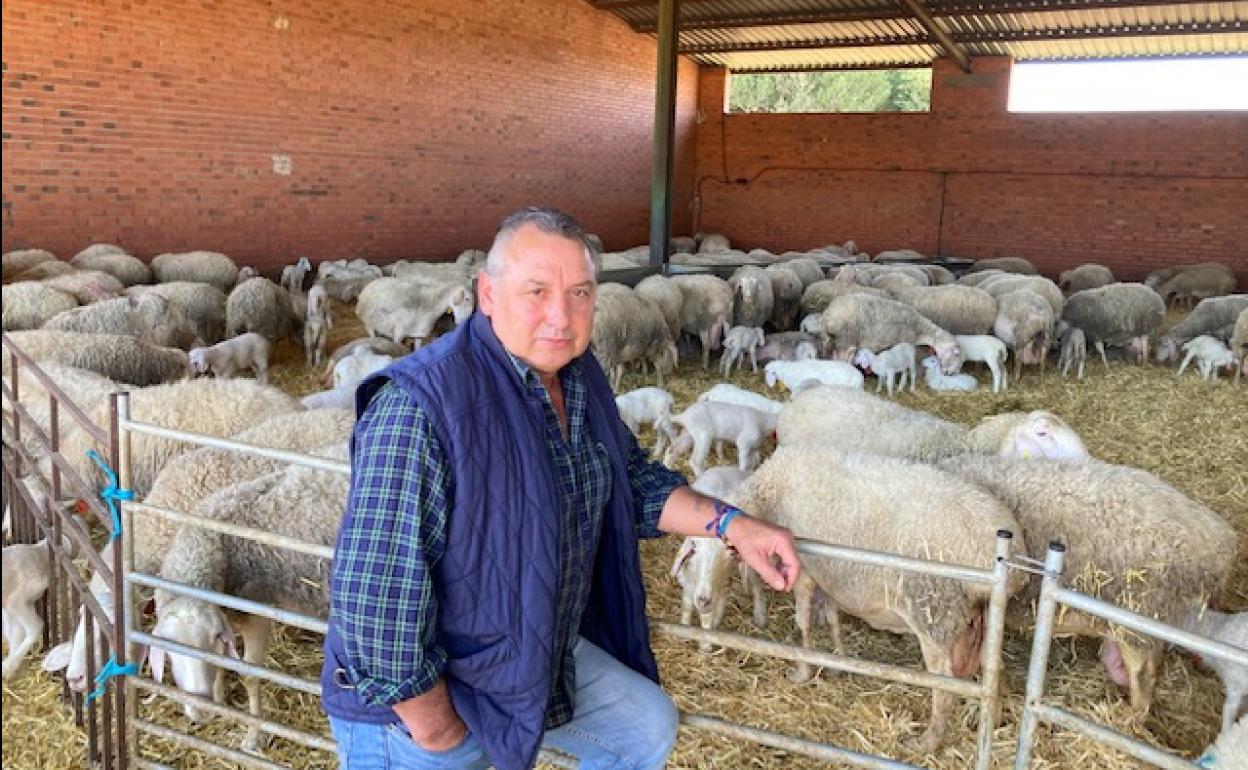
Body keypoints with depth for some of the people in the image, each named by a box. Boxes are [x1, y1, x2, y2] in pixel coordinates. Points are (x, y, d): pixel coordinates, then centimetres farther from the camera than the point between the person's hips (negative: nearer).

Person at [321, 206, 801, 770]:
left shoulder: (579, 379, -4)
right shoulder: (418, 406, -30)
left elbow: (632, 481, 12)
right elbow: (373, 596, -30)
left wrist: (732, 526, 1)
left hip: (544, 657, 8)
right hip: (421, 692, -7)